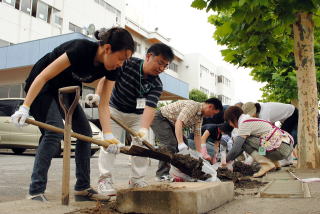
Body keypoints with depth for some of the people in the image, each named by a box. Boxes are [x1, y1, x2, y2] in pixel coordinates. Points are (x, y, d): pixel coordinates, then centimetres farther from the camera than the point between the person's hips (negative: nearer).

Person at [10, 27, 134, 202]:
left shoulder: (111, 69, -14)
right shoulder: (81, 49, -34)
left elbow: (103, 105, -14)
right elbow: (43, 77, -29)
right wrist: (25, 107, -33)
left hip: (65, 90, 7)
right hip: (41, 87, -7)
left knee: (85, 131, -1)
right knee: (55, 130, -24)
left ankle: (82, 188, 6)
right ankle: (35, 192, -18)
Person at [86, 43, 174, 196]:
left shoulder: (156, 85, -19)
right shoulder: (128, 63, -20)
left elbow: (150, 107, -31)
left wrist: (144, 129, -46)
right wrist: (98, 94, -25)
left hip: (137, 115, 2)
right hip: (115, 109, -1)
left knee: (142, 144, -6)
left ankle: (137, 180, 9)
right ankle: (105, 179, 1)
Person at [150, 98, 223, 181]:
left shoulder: (200, 117, 4)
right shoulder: (193, 106, -26)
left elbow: (197, 135, 5)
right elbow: (179, 122, -36)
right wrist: (181, 143, -43)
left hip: (170, 123, 10)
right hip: (159, 118, -10)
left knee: (184, 145, 6)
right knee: (170, 144, -23)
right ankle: (162, 174, -18)